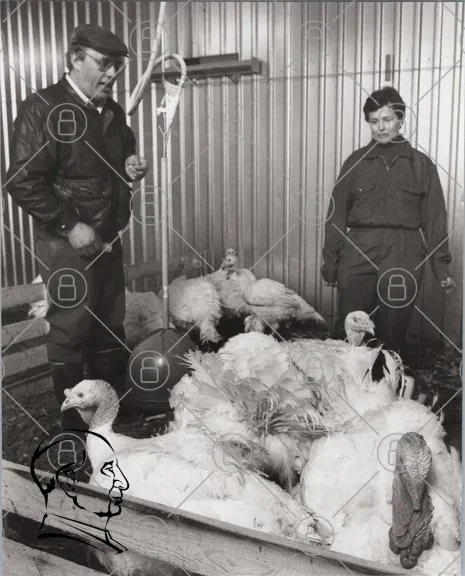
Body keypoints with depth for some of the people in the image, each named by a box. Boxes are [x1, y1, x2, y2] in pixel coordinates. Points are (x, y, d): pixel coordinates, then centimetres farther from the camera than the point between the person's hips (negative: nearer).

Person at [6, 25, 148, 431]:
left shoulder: (112, 111, 10)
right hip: (68, 243, -7)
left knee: (111, 330, 14)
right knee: (71, 332, 3)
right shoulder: (42, 108, -13)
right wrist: (70, 226, -20)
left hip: (108, 239, 7)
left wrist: (131, 167, 2)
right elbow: (23, 182, -18)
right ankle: (75, 422, 21)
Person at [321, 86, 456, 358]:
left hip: (403, 258, 0)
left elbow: (434, 218, 7)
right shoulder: (356, 162, 10)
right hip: (358, 255, 1)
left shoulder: (421, 164, 8)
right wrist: (331, 260, 3)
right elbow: (337, 214, 8)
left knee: (393, 333, 4)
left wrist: (441, 265, 1)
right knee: (348, 331, -2)